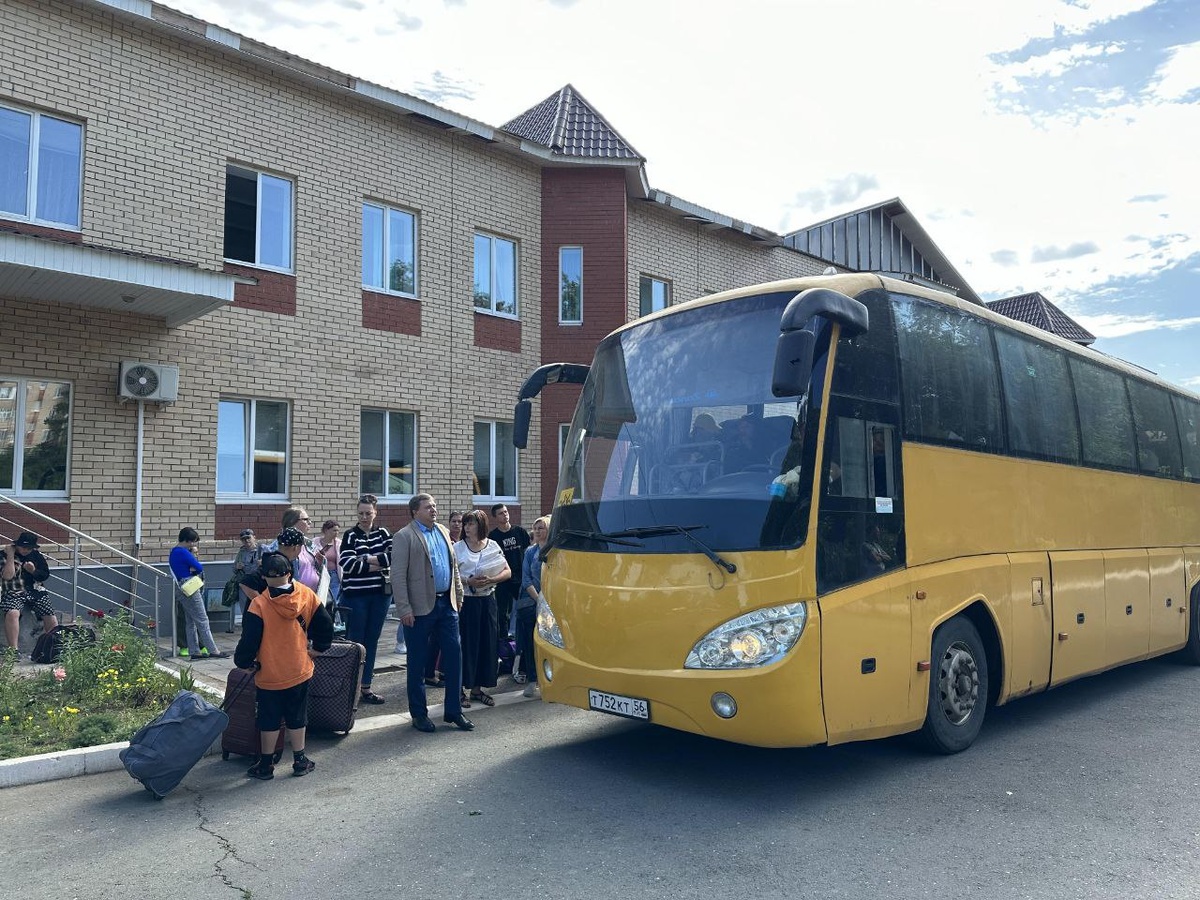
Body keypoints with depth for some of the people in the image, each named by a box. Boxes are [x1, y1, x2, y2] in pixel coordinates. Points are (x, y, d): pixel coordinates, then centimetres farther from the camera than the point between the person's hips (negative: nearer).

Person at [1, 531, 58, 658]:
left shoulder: (36, 554, 9)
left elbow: (45, 575, 11)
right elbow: (7, 576, -15)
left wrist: (33, 571, -9)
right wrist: (10, 556, -15)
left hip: (35, 591, 3)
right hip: (14, 593, -3)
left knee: (50, 615, -14)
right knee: (12, 613, -34)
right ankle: (13, 649, -28)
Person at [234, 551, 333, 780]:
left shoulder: (259, 605, -18)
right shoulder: (306, 596, -7)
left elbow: (249, 639, -14)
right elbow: (325, 625, 2)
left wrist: (244, 662, 3)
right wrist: (317, 649, 14)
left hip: (269, 675, -3)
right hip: (300, 672, 3)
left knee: (269, 720, 12)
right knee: (297, 718, 16)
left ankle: (265, 766, 22)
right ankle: (300, 761, 24)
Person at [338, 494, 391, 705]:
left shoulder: (383, 534, 7)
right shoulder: (350, 536, -2)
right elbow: (347, 564, -16)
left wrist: (367, 558, -14)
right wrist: (378, 565, -13)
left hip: (380, 594, 3)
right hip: (355, 596, -3)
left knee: (372, 641, 9)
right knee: (355, 640, 3)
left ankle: (365, 686, 17)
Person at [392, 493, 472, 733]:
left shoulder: (443, 532, 12)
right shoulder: (404, 537, -8)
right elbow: (398, 576, -12)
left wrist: (458, 594, 13)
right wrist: (404, 609, -16)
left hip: (447, 604, 6)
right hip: (420, 607, -6)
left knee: (454, 655, 6)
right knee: (417, 661, 6)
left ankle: (453, 710, 18)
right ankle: (419, 714, 19)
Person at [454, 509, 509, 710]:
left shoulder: (493, 546, 8)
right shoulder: (457, 548, 0)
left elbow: (507, 572, 4)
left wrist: (490, 580, -12)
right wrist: (468, 582, -21)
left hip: (487, 600, 3)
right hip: (465, 601, -3)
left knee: (487, 644, 6)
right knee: (465, 644, -4)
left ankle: (477, 688, 18)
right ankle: (460, 690, 6)